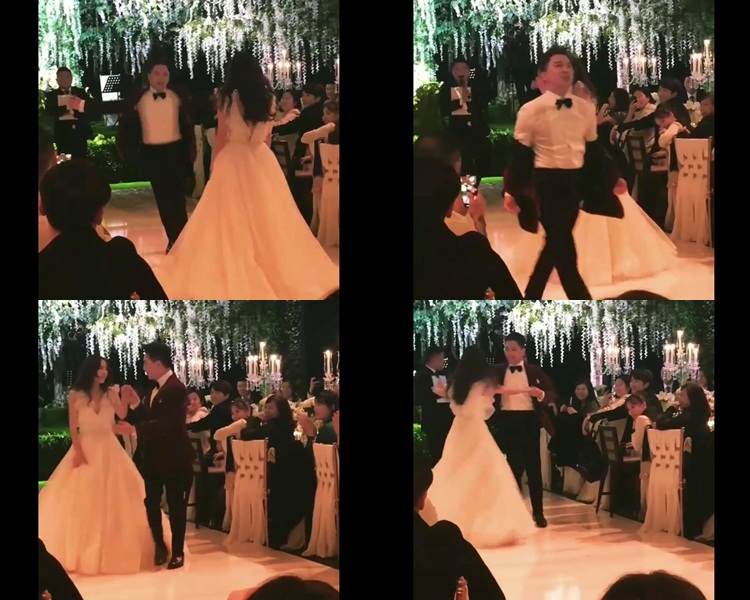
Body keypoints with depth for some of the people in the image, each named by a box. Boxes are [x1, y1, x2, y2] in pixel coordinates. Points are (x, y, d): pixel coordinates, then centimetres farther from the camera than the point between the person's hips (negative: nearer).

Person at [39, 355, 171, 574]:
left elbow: (122, 415, -13)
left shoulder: (110, 393, 3)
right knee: (82, 501, -1)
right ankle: (82, 552, 7)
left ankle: (115, 549, 13)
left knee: (114, 499, 3)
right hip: (86, 449, -2)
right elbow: (73, 427, -5)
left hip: (109, 450, 2)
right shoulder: (76, 395, -2)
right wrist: (78, 452, -14)